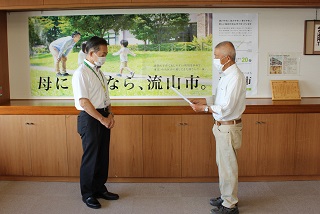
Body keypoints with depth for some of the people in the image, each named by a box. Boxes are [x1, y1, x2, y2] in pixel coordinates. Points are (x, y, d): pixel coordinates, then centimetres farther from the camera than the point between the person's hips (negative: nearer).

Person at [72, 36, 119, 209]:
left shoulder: (98, 72, 13)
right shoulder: (81, 73, -13)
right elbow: (83, 101, -19)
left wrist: (110, 114, 2)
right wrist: (102, 119, -17)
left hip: (103, 118, 8)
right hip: (89, 118, -8)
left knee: (103, 156, 14)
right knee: (91, 157, 1)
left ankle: (99, 189, 28)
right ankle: (87, 194, 17)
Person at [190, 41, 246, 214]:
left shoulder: (235, 77, -22)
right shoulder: (227, 75, 9)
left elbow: (226, 108, -24)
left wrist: (204, 108, -16)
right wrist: (206, 102, 7)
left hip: (228, 128, -10)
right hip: (222, 126, 10)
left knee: (228, 166, 2)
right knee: (222, 163, 20)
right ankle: (226, 197, 36)